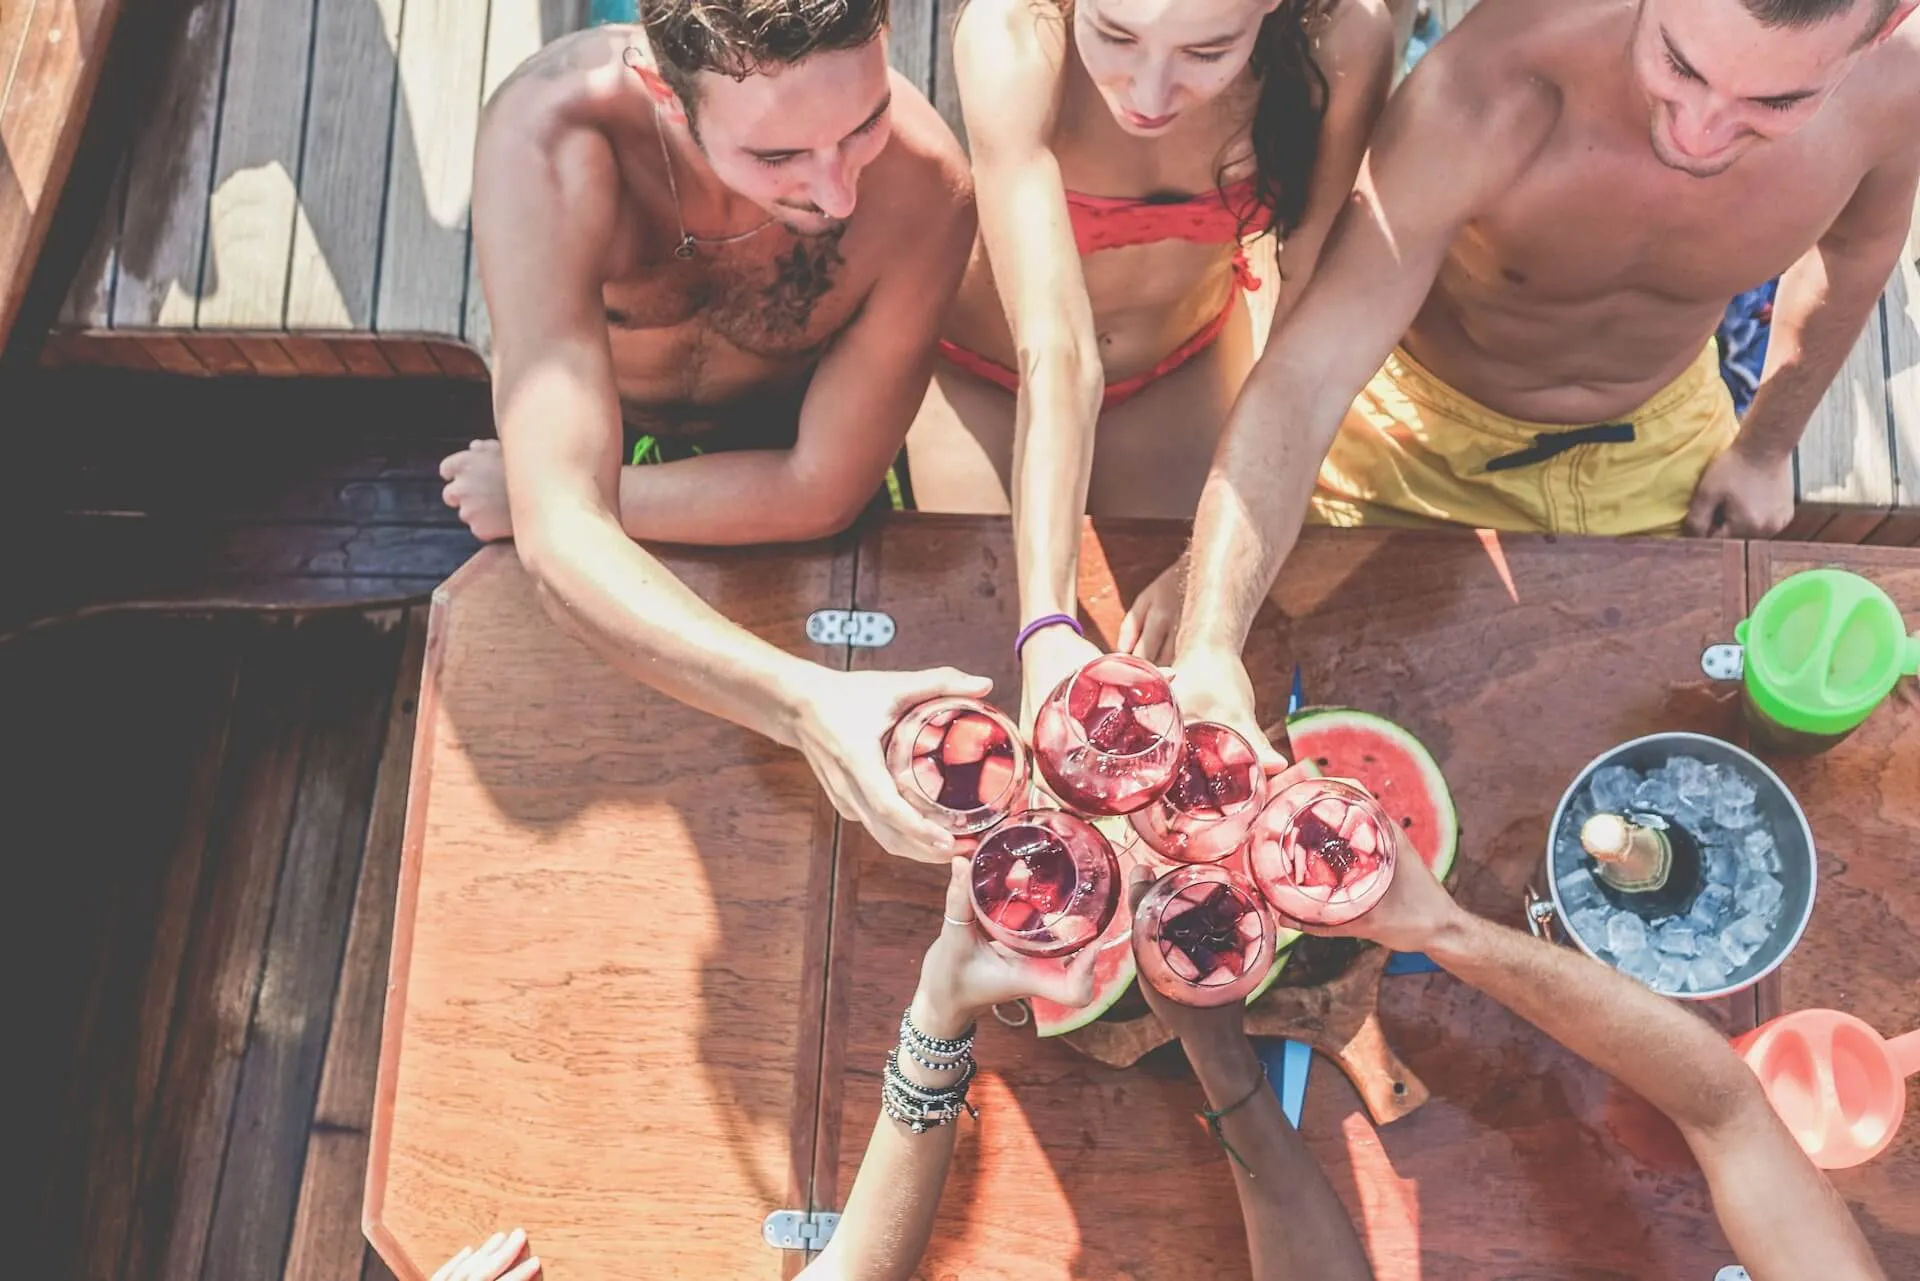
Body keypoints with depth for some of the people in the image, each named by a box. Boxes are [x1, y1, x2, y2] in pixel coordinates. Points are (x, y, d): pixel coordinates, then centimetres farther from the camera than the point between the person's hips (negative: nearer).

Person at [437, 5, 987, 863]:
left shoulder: (925, 187, -38)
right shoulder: (548, 140, -41)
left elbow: (816, 494, -26)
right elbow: (563, 537, -48)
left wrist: (534, 499, -21)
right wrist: (803, 705, -63)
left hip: (790, 452, 1)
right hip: (587, 430, 0)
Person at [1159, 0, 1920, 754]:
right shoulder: (1491, 93, -38)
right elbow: (1303, 380, -43)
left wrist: (1767, 445, 7)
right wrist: (1208, 647, -55)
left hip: (1663, 442, 3)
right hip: (1427, 445, -3)